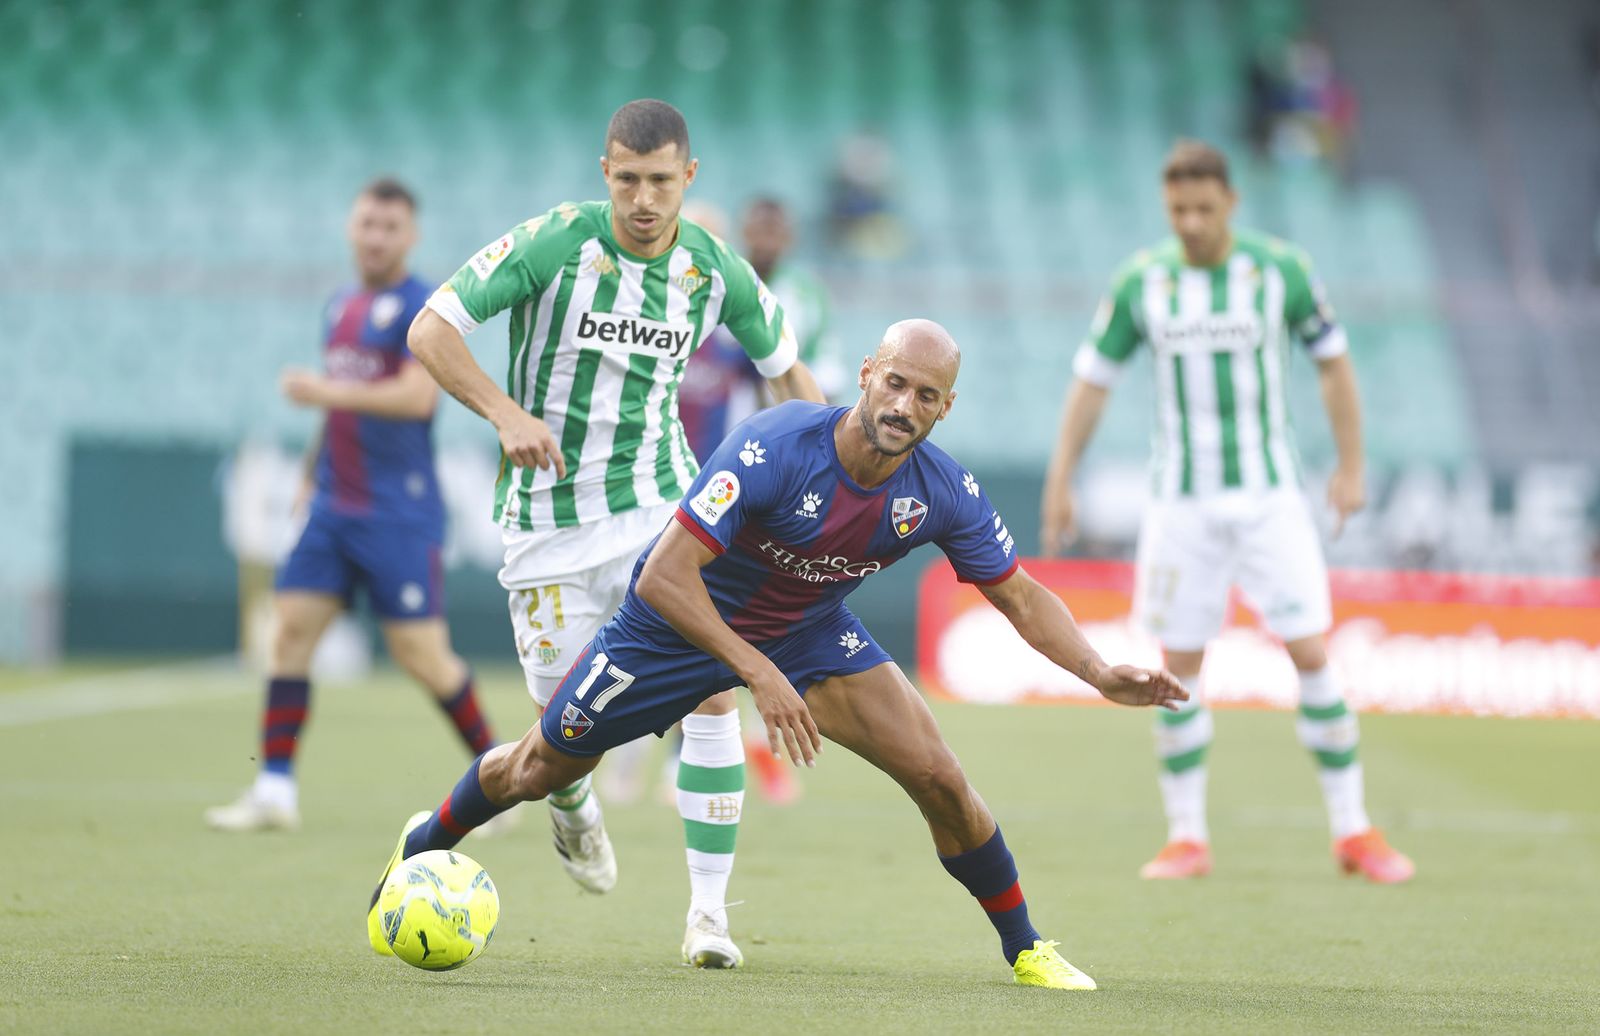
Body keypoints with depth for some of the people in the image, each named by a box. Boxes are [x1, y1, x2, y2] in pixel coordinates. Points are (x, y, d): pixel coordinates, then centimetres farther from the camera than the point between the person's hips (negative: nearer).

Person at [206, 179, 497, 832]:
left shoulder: (421, 306, -9)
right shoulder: (341, 307, 15)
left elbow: (418, 395, -21)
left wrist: (327, 391, -21)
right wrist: (312, 473, 21)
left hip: (398, 513, -7)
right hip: (333, 504, 7)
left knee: (419, 651, -6)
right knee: (291, 627, -2)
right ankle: (274, 790, 0)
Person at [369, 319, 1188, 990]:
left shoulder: (943, 494, -21)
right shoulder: (775, 448, -36)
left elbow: (1020, 597, -7)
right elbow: (664, 576, -37)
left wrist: (1100, 674, -22)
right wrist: (758, 675, -42)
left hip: (811, 632, 3)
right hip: (678, 625, -3)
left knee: (940, 781, -12)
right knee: (540, 768, 12)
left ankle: (1024, 950, 8)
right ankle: (423, 845, 43)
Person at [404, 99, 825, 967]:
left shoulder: (716, 271, -4)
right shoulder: (554, 242, -15)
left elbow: (786, 366, 13)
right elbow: (431, 331, -15)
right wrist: (507, 413, -28)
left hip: (664, 505, 2)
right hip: (549, 513, -2)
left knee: (713, 689, -14)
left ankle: (709, 910, -6)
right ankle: (573, 805, 42)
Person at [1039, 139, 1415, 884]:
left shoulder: (1281, 269, -4)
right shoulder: (1140, 283, -2)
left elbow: (1332, 360, 8)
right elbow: (1092, 379, 8)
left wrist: (1351, 467, 5)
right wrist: (1059, 480, 5)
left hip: (1269, 496, -1)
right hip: (1181, 505, 1)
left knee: (1311, 654, -7)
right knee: (1180, 667, 1)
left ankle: (1352, 830, 2)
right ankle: (1187, 838, 12)